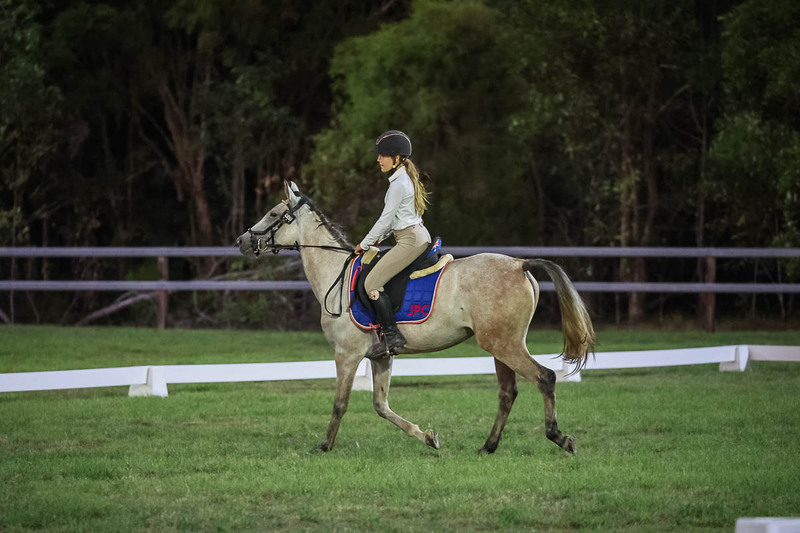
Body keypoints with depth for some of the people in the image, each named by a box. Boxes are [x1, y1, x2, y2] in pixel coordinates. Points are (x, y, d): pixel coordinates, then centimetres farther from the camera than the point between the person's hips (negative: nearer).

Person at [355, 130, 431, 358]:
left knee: (372, 282, -15)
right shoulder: (406, 179, 16)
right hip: (417, 236, 11)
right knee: (375, 280, 18)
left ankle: (391, 335, -18)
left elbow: (386, 219, -14)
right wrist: (377, 238, 18)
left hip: (411, 240, -11)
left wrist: (364, 244, -4)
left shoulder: (399, 184, -15)